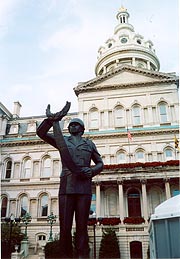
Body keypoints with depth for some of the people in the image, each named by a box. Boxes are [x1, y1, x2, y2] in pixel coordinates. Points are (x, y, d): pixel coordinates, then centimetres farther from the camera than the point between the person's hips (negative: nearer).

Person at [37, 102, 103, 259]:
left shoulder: (89, 144, 18)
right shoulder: (63, 141, 16)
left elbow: (100, 163, 20)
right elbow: (41, 133, 4)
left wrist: (92, 171, -4)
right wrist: (50, 120, -17)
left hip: (84, 188, 0)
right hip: (66, 187, 0)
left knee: (82, 226, -1)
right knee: (65, 226, -1)